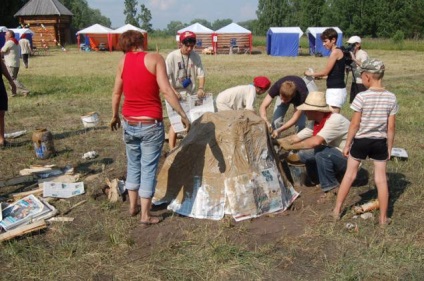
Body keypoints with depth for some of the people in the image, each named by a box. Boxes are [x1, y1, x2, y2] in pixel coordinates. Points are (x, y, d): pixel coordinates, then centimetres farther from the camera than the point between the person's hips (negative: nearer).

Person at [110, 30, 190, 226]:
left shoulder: (123, 61, 2)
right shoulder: (155, 59, -10)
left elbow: (116, 93, 9)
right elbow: (166, 90, -18)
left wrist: (114, 116, 23)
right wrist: (183, 115, -13)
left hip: (129, 123, 4)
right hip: (151, 124, -4)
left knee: (133, 165, 20)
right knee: (148, 168, 3)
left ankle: (133, 206, 31)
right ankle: (145, 215, 9)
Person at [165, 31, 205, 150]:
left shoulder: (195, 56, -2)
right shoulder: (172, 56, -13)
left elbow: (200, 74, -1)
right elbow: (165, 77, -16)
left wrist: (201, 88, -18)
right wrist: (173, 91, -28)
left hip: (192, 95, 5)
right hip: (176, 95, -4)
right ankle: (172, 150, 7)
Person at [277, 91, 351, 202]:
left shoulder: (335, 120, -27)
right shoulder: (315, 123, -1)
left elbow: (316, 141, -38)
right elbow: (296, 137, 5)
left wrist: (290, 147, -30)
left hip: (348, 159, -8)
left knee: (321, 152, -32)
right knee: (304, 154, -2)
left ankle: (331, 188, -14)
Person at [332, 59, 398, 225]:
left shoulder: (362, 97, -16)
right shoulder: (391, 98, -5)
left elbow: (355, 124, -12)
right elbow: (391, 127, -1)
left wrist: (347, 144, -1)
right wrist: (389, 148, 9)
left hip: (361, 141, -2)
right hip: (380, 143, 2)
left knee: (349, 175, 13)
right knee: (381, 179, 10)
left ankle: (337, 210, 24)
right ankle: (383, 218, 18)